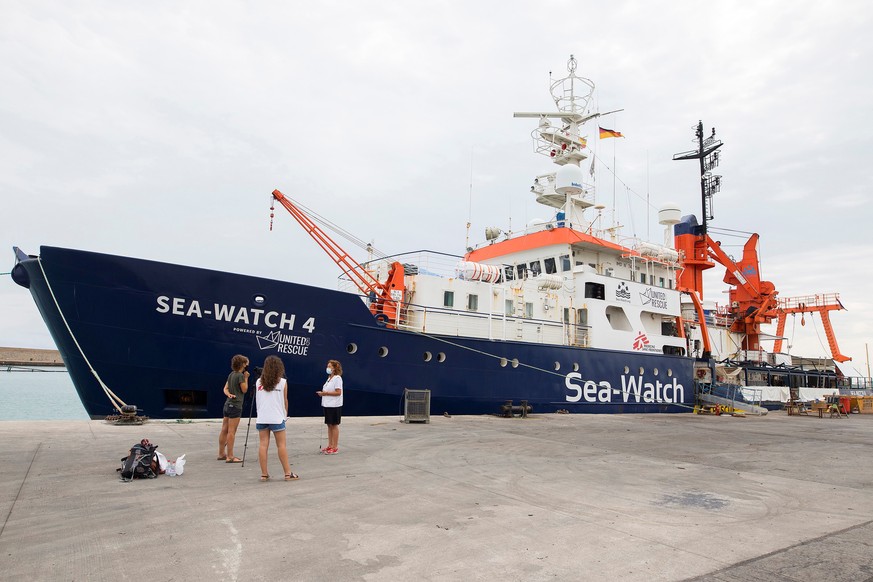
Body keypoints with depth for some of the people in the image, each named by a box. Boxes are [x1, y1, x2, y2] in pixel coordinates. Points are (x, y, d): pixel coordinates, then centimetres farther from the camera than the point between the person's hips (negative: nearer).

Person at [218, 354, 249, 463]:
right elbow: (244, 390, -9)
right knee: (231, 432, -7)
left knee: (224, 430, 13)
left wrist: (229, 394, -4)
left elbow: (226, 388, 13)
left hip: (227, 404, 9)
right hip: (235, 405, -9)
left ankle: (221, 454, 22)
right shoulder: (240, 375, -13)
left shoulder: (231, 374, 13)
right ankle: (230, 457, -4)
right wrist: (246, 378, -2)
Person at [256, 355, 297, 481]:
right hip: (277, 418, -3)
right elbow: (285, 400, 6)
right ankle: (288, 473, 8)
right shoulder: (282, 382, -2)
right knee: (281, 445, 3)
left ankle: (264, 474, 8)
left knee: (263, 445, 5)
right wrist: (285, 413, 19)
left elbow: (257, 400, 14)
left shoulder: (258, 382, 6)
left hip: (261, 418, 3)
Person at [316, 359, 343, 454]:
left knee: (334, 425, -1)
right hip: (327, 405, 9)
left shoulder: (337, 378, -13)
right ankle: (330, 446, 21)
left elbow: (338, 392, -19)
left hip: (334, 406, -9)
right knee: (329, 425, 12)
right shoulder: (329, 378, 15)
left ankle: (335, 447, 6)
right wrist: (322, 393, 5)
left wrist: (326, 393, -17)